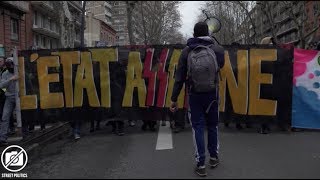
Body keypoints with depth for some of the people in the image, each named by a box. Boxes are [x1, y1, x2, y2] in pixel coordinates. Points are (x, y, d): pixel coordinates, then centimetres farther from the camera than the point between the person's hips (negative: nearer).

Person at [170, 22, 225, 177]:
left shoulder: (186, 51, -6)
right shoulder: (217, 49, -4)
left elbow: (179, 77, -8)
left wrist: (174, 98, -2)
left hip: (194, 95, -1)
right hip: (212, 94, 1)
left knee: (197, 127, 7)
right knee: (212, 125, 18)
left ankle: (200, 164, 10)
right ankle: (214, 157, 31)